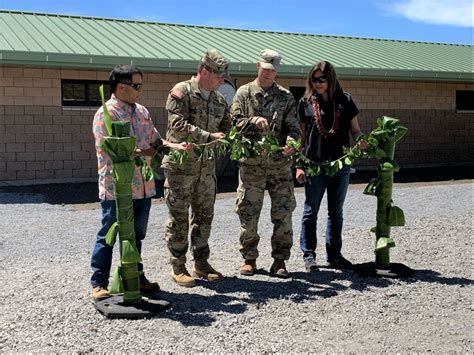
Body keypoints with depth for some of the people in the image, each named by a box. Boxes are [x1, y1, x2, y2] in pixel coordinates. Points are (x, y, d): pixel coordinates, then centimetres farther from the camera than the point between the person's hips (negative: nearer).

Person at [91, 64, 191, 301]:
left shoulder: (142, 111, 13)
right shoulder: (106, 114, -11)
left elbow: (155, 140, 18)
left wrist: (174, 146, 0)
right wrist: (147, 153, -15)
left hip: (143, 187, 7)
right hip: (116, 189, -7)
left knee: (136, 235, 17)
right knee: (107, 237, 3)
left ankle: (135, 277, 31)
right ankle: (98, 283, 13)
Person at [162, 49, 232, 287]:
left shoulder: (219, 99, 12)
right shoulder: (181, 92, -9)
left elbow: (227, 127, 17)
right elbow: (179, 126, -19)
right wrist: (208, 137, -24)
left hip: (207, 166, 7)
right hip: (180, 164, -7)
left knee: (204, 215, 12)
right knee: (179, 217, 1)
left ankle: (201, 264, 23)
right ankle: (178, 268, 10)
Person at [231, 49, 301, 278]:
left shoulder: (286, 97, 10)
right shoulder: (244, 93, 7)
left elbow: (293, 126, 2)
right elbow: (233, 122, 0)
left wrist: (291, 143, -18)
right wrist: (253, 121, -18)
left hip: (280, 163, 1)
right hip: (251, 163, -1)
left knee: (283, 212, 2)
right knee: (248, 212, 3)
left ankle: (279, 260, 13)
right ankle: (249, 258, 17)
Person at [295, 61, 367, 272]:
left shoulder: (345, 101, 4)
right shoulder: (306, 102, 2)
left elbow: (355, 130, 9)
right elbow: (299, 135, 3)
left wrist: (361, 141, -15)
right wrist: (299, 165, -3)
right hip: (314, 165, -2)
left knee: (336, 212, 11)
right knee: (311, 211, 4)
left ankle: (334, 255, 21)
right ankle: (309, 255, 14)